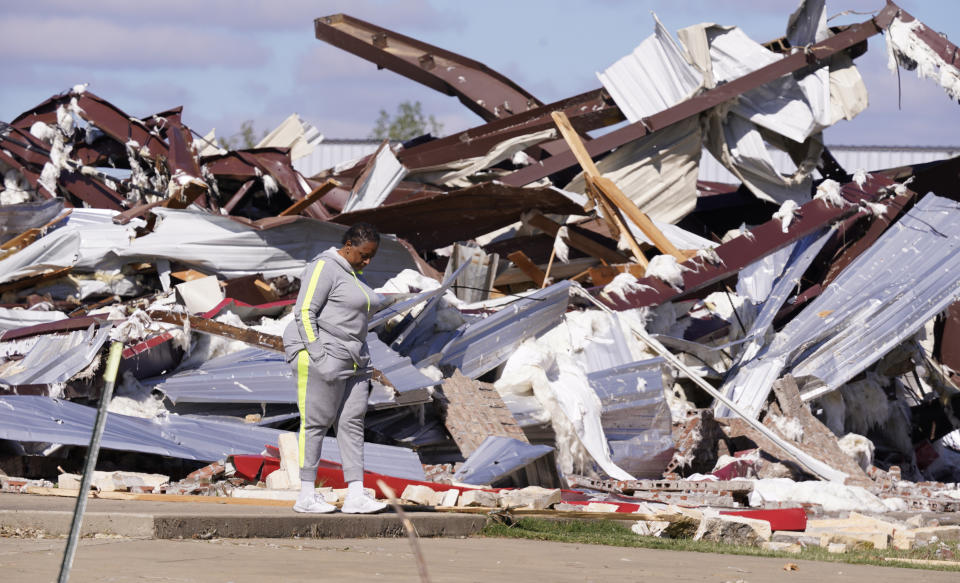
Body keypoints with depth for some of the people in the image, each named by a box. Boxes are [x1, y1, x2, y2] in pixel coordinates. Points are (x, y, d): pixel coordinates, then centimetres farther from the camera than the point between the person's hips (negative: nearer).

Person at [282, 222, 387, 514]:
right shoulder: (325, 268, -12)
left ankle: (355, 496, -2)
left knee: (352, 423, 1)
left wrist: (362, 363, 19)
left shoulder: (351, 273, 17)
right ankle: (306, 496, 0)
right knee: (316, 422, -5)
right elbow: (305, 313, -17)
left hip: (351, 359, 9)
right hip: (322, 353, -9)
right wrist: (318, 358, -22)